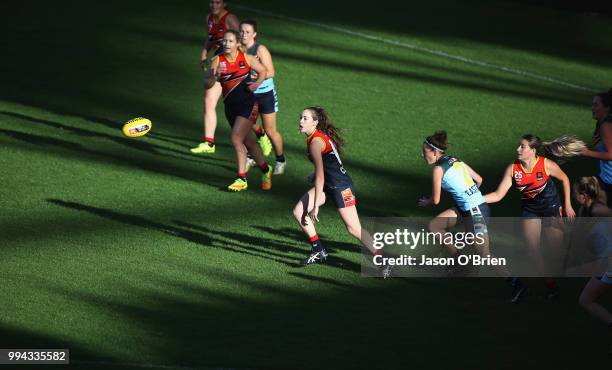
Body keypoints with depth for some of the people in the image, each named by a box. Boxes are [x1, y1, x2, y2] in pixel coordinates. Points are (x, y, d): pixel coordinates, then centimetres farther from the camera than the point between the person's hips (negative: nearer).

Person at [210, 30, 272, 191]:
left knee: (236, 139, -16)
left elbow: (263, 71, 10)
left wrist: (257, 83, -8)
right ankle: (265, 170, 35)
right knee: (249, 142, 14)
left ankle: (242, 179, -11)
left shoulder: (247, 58, -6)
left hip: (247, 104, -4)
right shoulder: (217, 61, -4)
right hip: (230, 106, 4)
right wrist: (215, 74, -34)